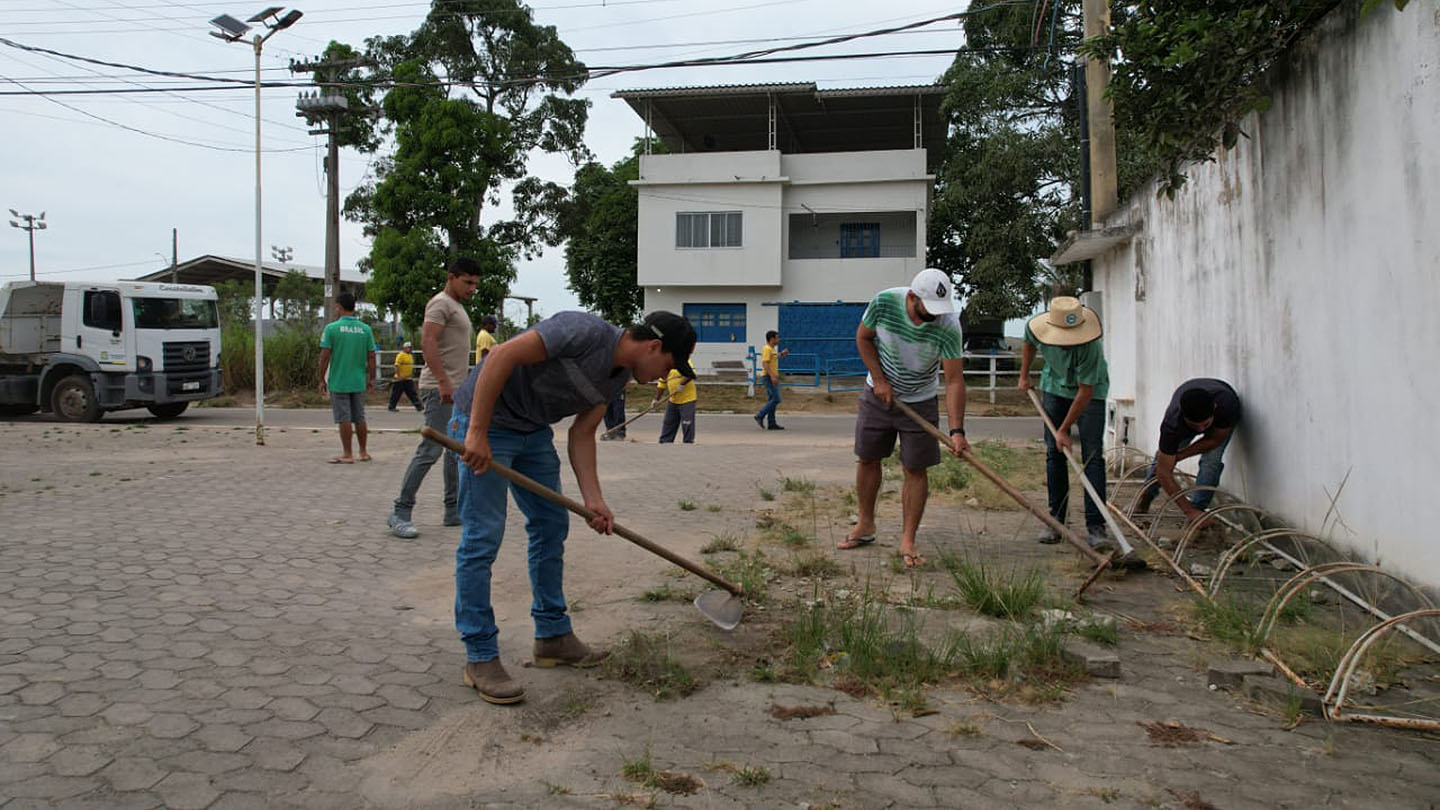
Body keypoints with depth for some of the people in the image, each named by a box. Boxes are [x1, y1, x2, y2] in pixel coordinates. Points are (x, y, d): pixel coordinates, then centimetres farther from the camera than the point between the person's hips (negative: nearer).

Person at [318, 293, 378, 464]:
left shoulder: (331, 328, -8)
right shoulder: (365, 329, 1)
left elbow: (325, 356, -9)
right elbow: (371, 356, 2)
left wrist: (322, 379, 0)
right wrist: (371, 378, 12)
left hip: (338, 382, -4)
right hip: (359, 382, 4)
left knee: (344, 419, 1)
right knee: (359, 418, 12)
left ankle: (347, 454, 4)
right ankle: (363, 453, 18)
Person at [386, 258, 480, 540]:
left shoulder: (456, 306, 22)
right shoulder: (441, 303, -9)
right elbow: (427, 342, -21)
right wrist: (443, 382, -28)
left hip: (455, 390, 10)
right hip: (440, 390, -10)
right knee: (431, 450, -12)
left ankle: (454, 510, 16)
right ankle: (400, 512, -7)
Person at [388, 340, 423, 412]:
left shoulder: (410, 356, 14)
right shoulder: (400, 355, -13)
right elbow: (397, 366, -19)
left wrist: (412, 373, 21)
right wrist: (399, 376, -22)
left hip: (408, 379, 8)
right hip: (400, 379, -8)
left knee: (412, 393, 2)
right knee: (396, 394, 1)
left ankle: (418, 406, -2)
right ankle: (391, 407, 12)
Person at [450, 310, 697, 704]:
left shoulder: (619, 375, 3)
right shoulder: (587, 332, -26)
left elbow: (581, 435, 6)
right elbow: (502, 355, -28)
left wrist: (593, 500, -4)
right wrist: (477, 433, -28)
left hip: (533, 430, 10)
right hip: (484, 419, -10)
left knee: (551, 525, 11)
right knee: (482, 536, -8)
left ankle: (553, 636, 23)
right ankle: (480, 658, 1)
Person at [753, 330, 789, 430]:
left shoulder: (771, 349, 17)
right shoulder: (767, 349, -13)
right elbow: (765, 364, -22)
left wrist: (781, 354, 24)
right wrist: (772, 376, -29)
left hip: (773, 377, 10)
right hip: (769, 377, -10)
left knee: (772, 400, 8)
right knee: (776, 399, -12)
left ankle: (771, 423, 8)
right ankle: (760, 416, -8)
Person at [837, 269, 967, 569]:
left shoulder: (948, 325, -25)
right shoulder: (883, 302, -22)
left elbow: (954, 380, -24)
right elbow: (863, 338, -3)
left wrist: (957, 431, -32)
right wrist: (879, 380, -11)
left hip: (920, 403, -2)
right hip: (878, 394, 2)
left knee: (916, 469, -3)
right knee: (868, 458, 9)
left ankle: (908, 541, 6)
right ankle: (866, 525, 27)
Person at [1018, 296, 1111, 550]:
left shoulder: (1090, 345, -37)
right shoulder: (1035, 327, -23)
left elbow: (1085, 392, -29)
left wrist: (1064, 430, -24)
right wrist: (1024, 376, 13)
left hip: (1091, 390, -4)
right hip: (1054, 386, 4)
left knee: (1092, 456, -11)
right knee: (1054, 453, 2)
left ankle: (1096, 525, -10)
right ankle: (1056, 520, 9)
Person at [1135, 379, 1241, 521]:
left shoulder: (1227, 403, -46)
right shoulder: (1172, 422, -45)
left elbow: (1215, 439, -25)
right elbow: (1164, 472, -41)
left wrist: (1178, 456, -27)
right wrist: (1188, 510, -45)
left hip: (1222, 420, -1)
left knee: (1211, 460, -21)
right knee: (1163, 456, -3)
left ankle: (1198, 508, -9)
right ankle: (1146, 498, 22)